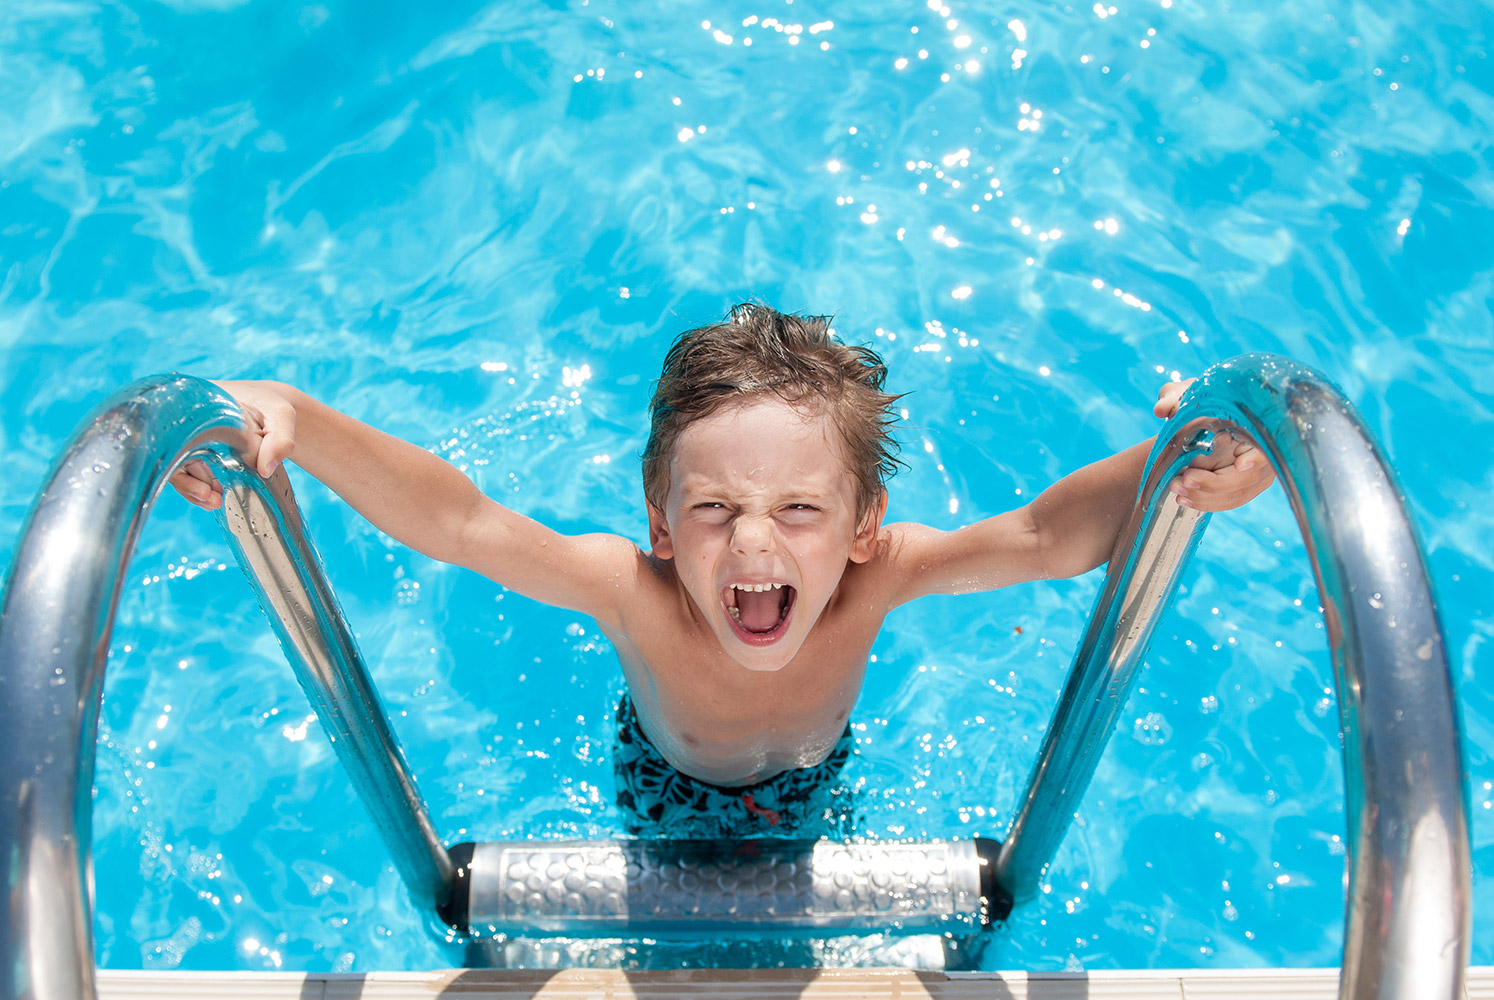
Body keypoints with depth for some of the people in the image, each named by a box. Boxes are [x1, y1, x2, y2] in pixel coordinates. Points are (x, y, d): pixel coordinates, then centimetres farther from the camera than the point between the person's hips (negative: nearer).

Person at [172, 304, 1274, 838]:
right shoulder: (635, 591, -44)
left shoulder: (874, 576, -41)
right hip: (663, 787, 0)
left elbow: (1044, 538, -50)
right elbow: (454, 521, -51)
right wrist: (292, 419, -66)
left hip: (811, 791, 1)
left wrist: (1167, 468, -70)